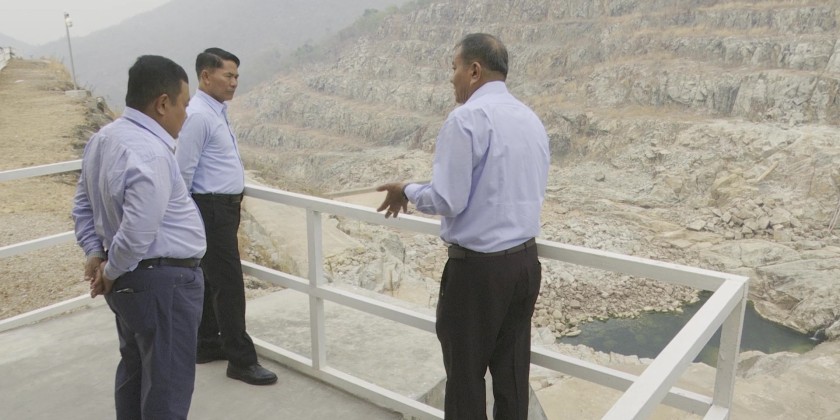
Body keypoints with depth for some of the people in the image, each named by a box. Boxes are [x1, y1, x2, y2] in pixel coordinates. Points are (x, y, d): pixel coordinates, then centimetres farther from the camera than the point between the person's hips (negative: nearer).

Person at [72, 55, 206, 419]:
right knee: (167, 385, 4)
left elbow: (83, 205, 15)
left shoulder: (102, 138, 6)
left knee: (135, 371, 24)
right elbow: (138, 233, -27)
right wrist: (111, 272, -11)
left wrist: (95, 254, 9)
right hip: (164, 281, -10)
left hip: (130, 278, 10)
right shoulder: (149, 153, -25)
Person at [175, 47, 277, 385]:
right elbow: (183, 171, -17)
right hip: (211, 210, -10)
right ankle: (241, 360, 4)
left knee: (212, 280, 17)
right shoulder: (198, 116, -18)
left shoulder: (218, 112, 12)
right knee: (228, 284, -5)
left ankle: (207, 346, 31)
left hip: (225, 207, 10)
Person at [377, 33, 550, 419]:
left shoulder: (466, 119, -15)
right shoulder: (532, 120, 10)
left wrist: (407, 191, 1)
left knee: (466, 377, 8)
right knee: (512, 373, 17)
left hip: (477, 268, -8)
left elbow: (447, 201, -18)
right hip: (525, 261, 8)